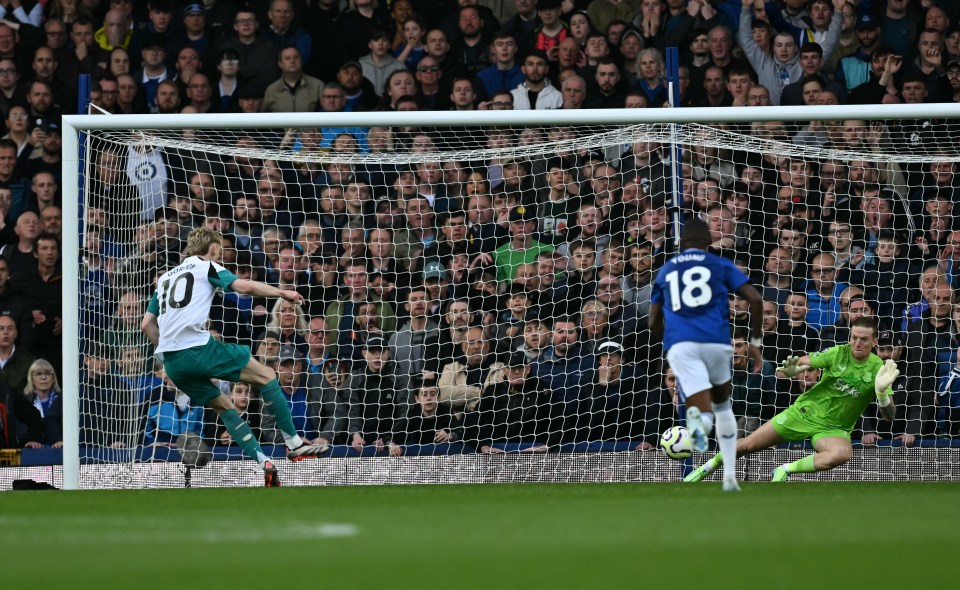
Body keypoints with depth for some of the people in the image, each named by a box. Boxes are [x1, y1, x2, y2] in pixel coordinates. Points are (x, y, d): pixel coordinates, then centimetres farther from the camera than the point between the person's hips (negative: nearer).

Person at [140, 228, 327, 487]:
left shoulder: (165, 277, 26)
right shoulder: (207, 267, 8)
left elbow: (147, 324, 20)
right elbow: (244, 286, -8)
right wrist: (282, 293, 3)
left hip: (172, 362, 7)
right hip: (198, 347, -7)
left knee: (224, 406, 16)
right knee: (266, 376, 2)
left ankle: (264, 465, 6)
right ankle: (294, 444, 1)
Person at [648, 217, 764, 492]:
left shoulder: (666, 271, 23)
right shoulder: (721, 265, 17)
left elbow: (653, 323, 24)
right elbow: (755, 299, 5)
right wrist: (756, 339, 18)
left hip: (679, 344, 0)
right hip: (716, 342, 0)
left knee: (703, 413, -8)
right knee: (722, 405, 25)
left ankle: (696, 418, -49)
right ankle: (729, 476, 21)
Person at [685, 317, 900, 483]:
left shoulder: (878, 369, -12)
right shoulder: (839, 353, -10)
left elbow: (889, 416, -14)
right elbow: (803, 363, -13)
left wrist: (882, 392, -37)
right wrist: (792, 369, -39)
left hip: (833, 429, -1)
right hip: (805, 412, 1)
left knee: (842, 453, -38)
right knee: (748, 445, -2)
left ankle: (785, 470, -20)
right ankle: (707, 468, 27)